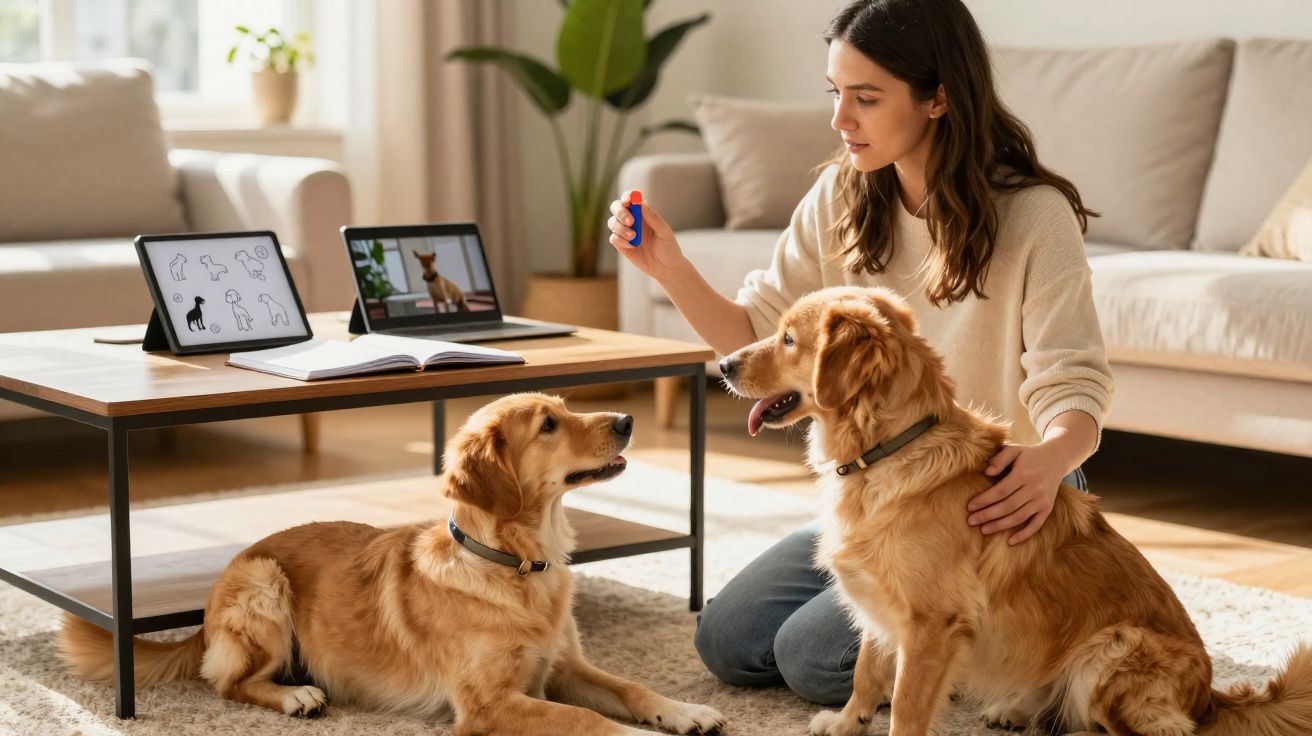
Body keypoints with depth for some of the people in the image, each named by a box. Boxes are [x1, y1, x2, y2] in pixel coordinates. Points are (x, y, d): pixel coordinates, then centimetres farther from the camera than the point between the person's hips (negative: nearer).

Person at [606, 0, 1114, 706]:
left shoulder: (1033, 215, -20)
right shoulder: (841, 197, -4)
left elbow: (1073, 389, -22)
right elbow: (759, 339, 0)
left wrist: (1050, 458, -45)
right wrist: (670, 269, -17)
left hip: (999, 494, -6)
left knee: (814, 657, -18)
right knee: (727, 642, 0)